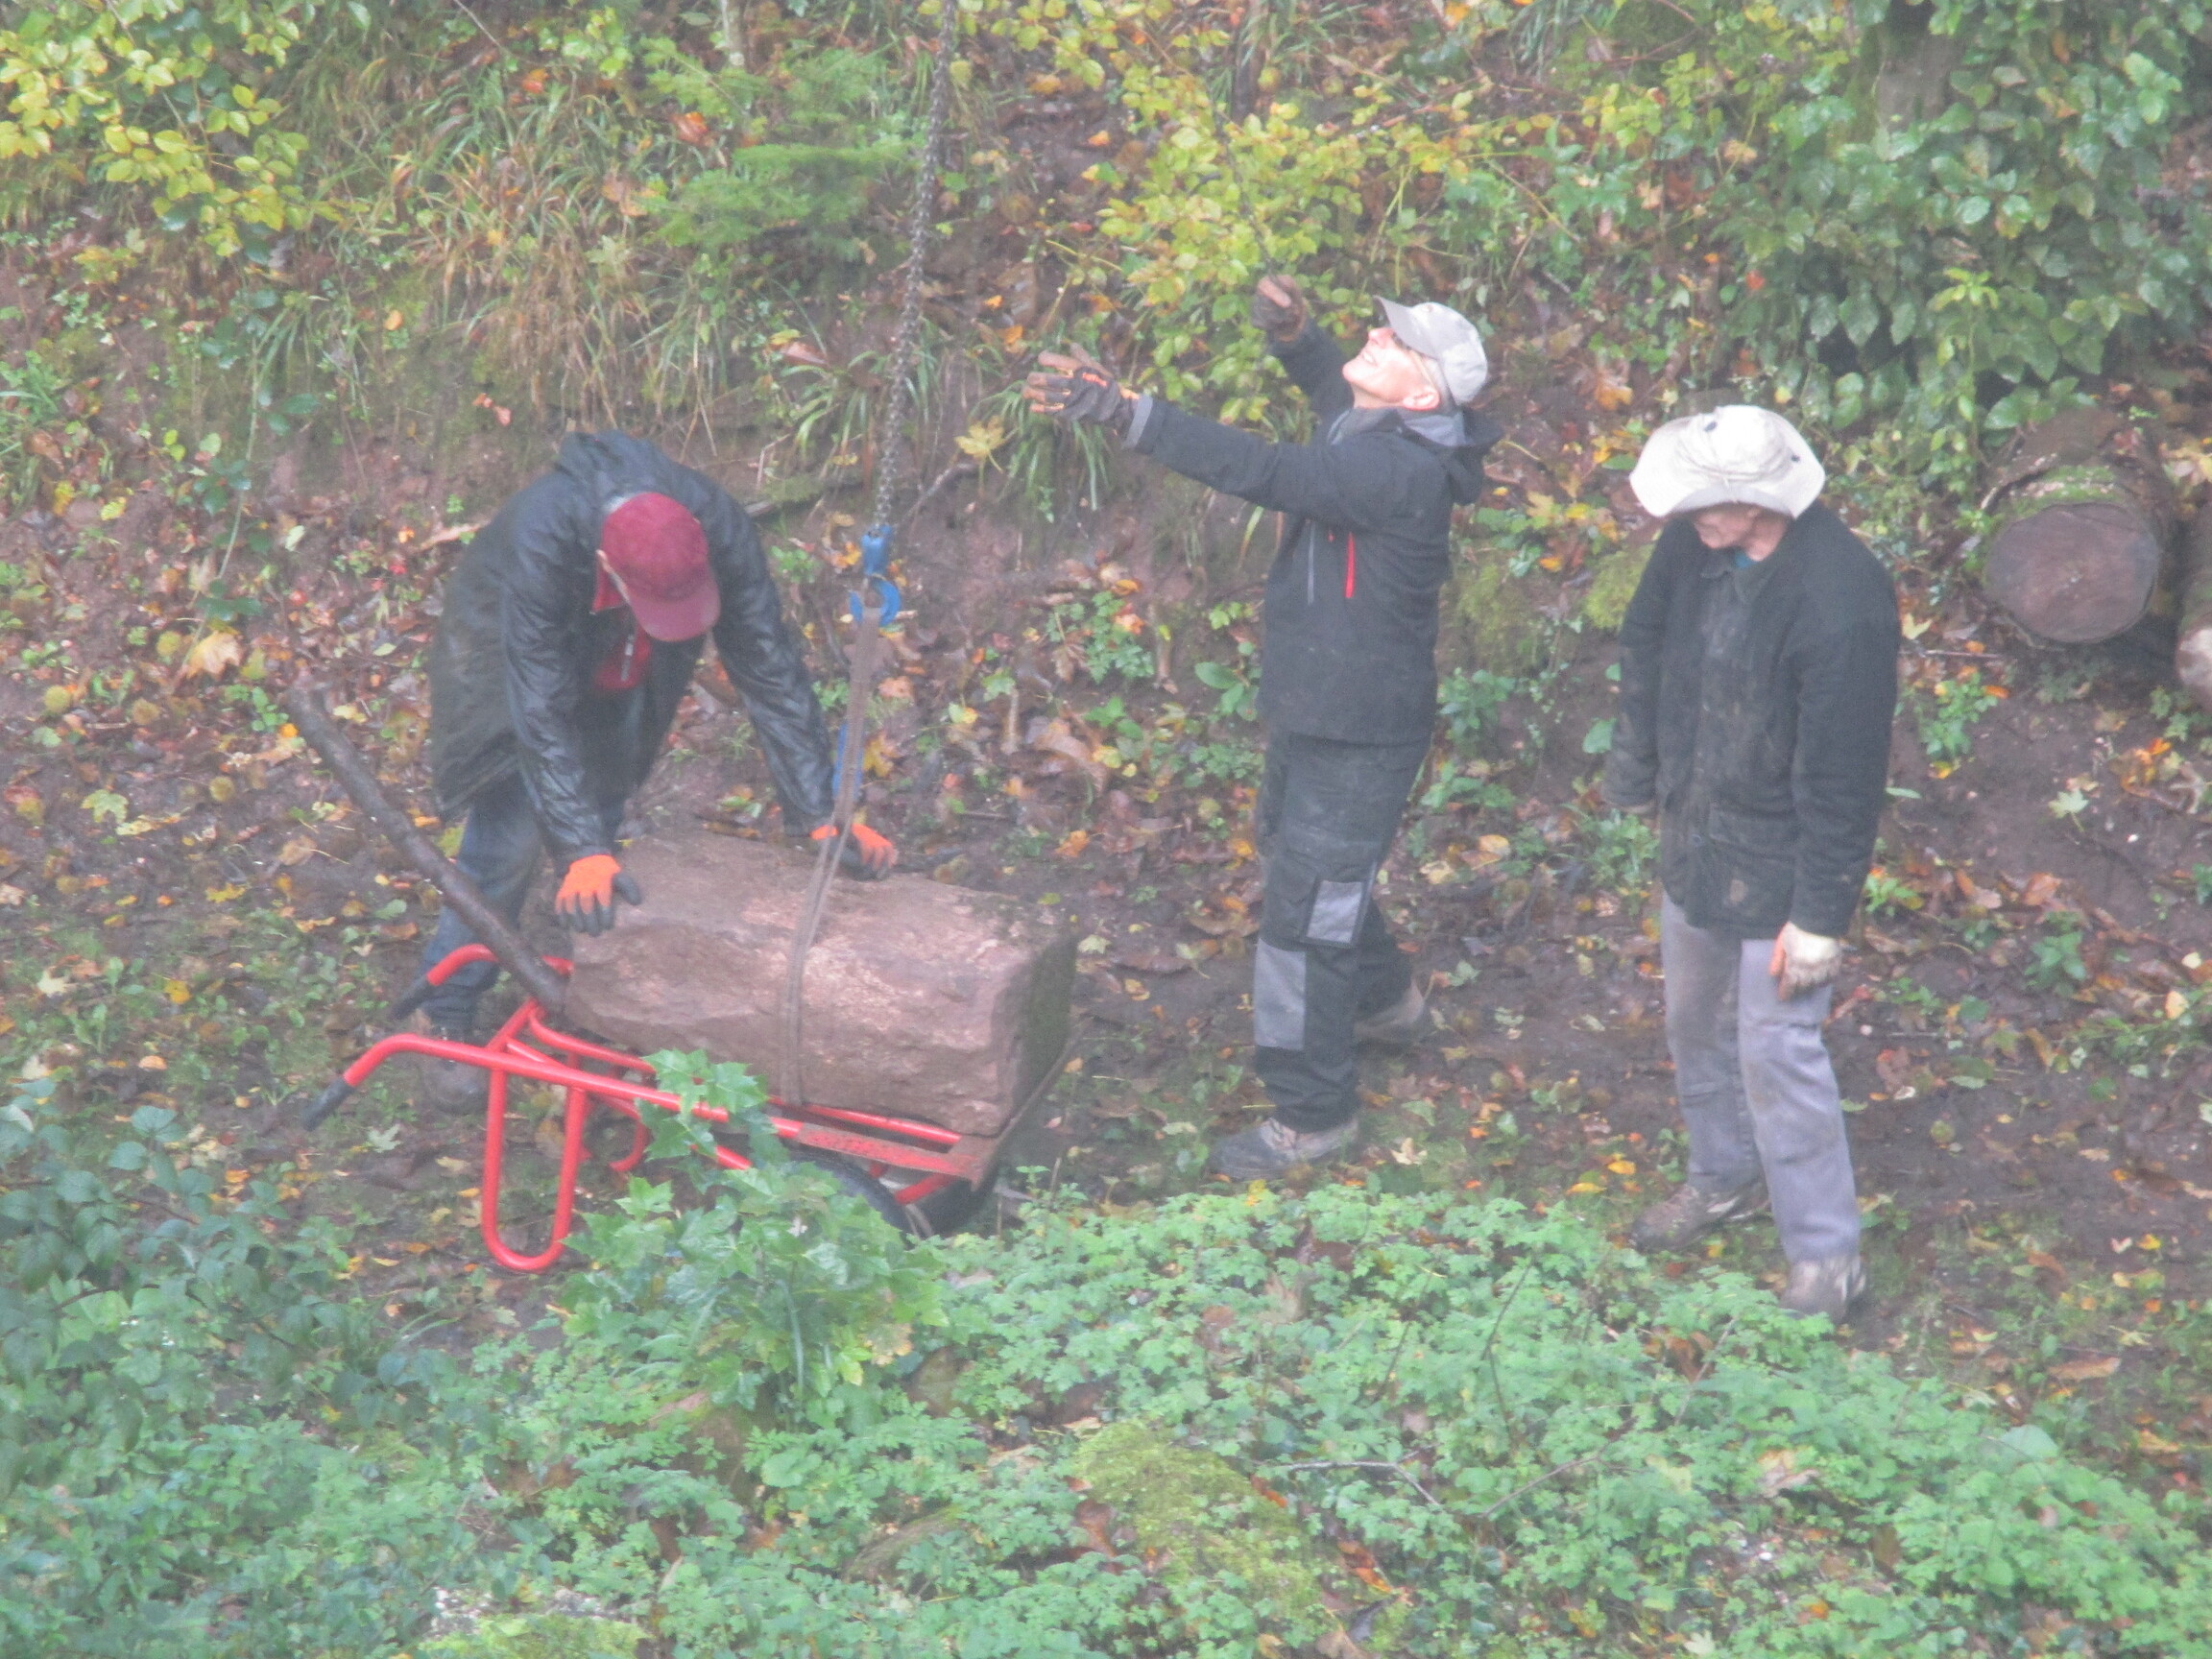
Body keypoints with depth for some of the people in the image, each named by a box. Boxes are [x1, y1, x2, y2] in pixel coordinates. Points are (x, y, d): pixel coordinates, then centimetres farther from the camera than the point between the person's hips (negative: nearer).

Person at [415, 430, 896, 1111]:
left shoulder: (718, 527, -35)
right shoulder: (539, 540, -45)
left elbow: (771, 669, -27)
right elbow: (541, 708, -41)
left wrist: (821, 815, -29)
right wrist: (581, 850, -45)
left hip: (619, 677, 4)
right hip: (509, 658, -4)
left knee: (599, 826, 10)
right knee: (510, 841, -11)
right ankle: (447, 1020, 2)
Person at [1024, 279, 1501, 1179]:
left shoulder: (1405, 475, -30)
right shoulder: (1368, 432, -1)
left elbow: (1264, 471, -40)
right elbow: (1337, 393, 26)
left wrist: (1126, 412, -45)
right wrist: (1294, 336, 5)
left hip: (1359, 739, -10)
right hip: (1310, 715, 10)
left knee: (1302, 913, -2)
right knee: (1297, 859, 30)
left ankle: (1313, 1113, 12)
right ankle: (1384, 997, 55)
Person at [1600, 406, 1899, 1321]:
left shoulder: (1840, 603, -33)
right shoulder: (1697, 544, -13)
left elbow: (1842, 776, -25)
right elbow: (1647, 644, 7)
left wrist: (1820, 917, -18)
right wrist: (1637, 774, 13)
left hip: (1778, 866, -7)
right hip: (1695, 837, 7)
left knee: (1778, 1054, 2)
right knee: (1695, 1024, 24)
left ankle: (1826, 1254, 21)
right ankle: (1725, 1176, 49)